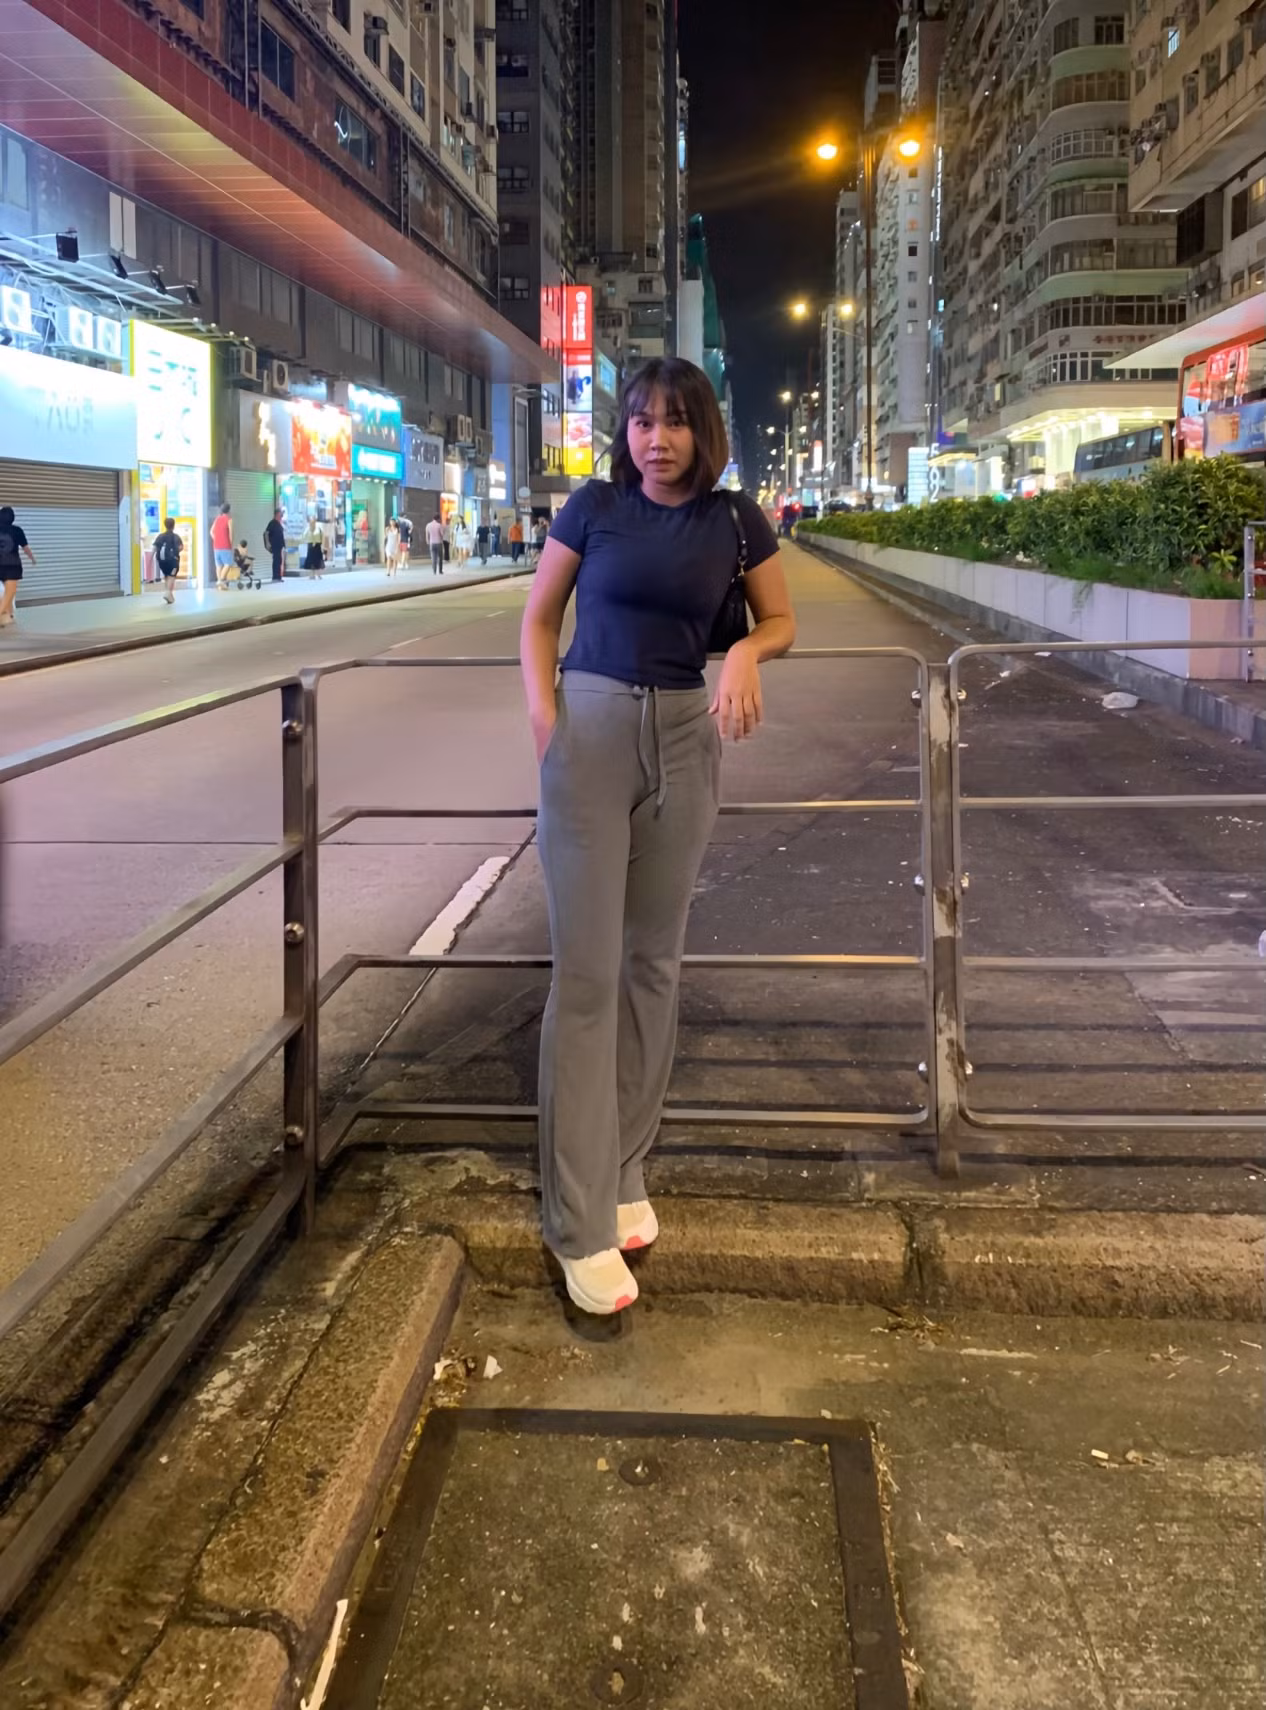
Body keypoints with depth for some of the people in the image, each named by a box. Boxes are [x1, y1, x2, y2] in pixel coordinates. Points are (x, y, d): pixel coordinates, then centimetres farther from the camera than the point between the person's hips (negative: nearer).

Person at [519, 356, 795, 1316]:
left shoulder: (736, 521, 1)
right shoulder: (595, 507, -1)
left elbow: (782, 622, 12)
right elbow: (539, 617, 7)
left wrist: (748, 651, -11)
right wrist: (545, 719, -7)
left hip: (685, 737, 2)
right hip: (591, 728, -2)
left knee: (653, 963, 10)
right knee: (585, 970, -6)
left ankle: (625, 1173, 25)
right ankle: (581, 1225, -2)